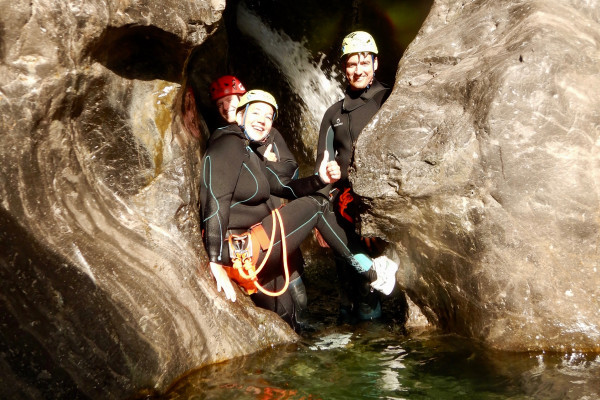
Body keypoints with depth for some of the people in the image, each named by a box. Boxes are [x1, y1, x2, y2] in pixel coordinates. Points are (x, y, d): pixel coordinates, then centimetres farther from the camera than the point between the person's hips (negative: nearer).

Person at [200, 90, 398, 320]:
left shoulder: (253, 156, 19)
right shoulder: (228, 144, -12)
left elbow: (284, 187, 12)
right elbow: (216, 202, -23)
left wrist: (320, 179, -7)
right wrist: (215, 263, -29)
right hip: (239, 251, -10)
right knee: (315, 205, -2)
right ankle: (371, 273, 10)